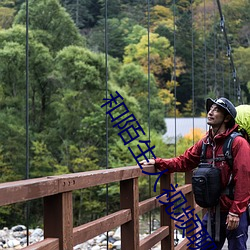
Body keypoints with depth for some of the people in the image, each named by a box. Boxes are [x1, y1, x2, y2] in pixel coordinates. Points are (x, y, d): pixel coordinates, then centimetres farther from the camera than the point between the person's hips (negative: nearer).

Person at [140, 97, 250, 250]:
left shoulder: (238, 143, -13)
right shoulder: (205, 143, 7)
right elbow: (183, 161, 10)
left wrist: (236, 212, -18)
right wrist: (157, 163, -2)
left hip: (234, 213, -6)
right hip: (212, 212, 6)